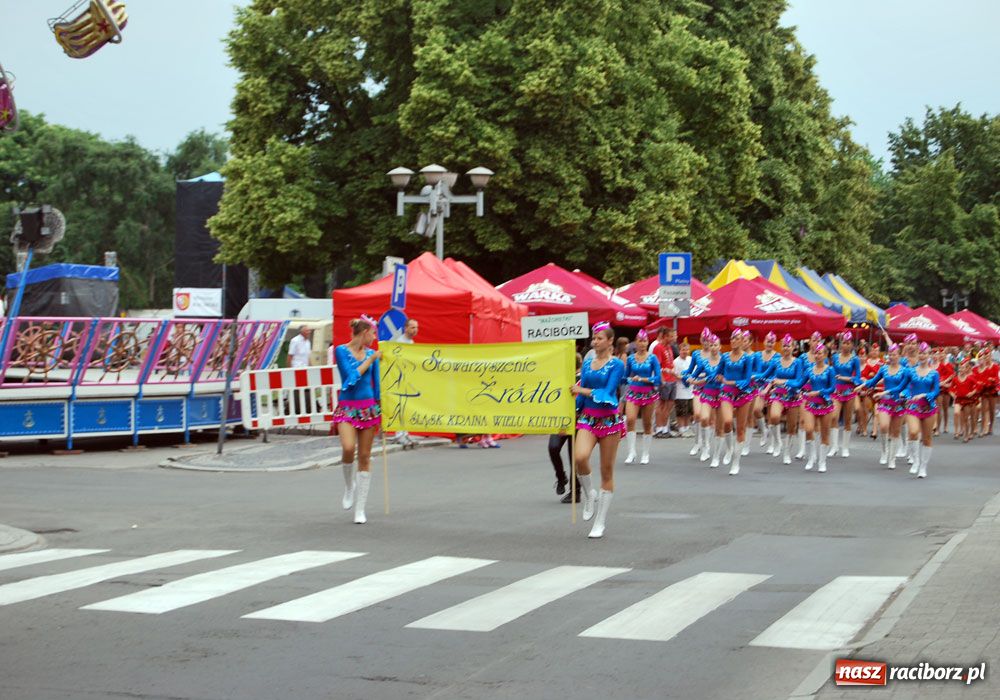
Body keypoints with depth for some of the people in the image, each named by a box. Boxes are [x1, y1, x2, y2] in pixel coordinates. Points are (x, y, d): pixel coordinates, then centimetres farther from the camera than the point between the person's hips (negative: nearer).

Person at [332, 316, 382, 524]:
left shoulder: (372, 354, 9)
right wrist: (370, 360, -7)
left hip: (369, 408, 4)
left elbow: (376, 383, 13)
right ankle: (349, 485, 6)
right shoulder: (341, 351, -4)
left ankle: (360, 509, 9)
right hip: (347, 407, -4)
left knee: (365, 456, 3)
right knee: (348, 448, -25)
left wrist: (380, 406, 12)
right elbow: (351, 376, -12)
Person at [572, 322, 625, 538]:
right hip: (587, 418, 3)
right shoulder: (587, 364, 10)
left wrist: (583, 390, -12)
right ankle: (589, 495, 4)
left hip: (609, 419, -3)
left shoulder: (616, 365, -4)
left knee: (607, 470, 1)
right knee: (580, 457, -25)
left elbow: (608, 392, -14)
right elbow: (579, 393, 14)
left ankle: (600, 523, 9)